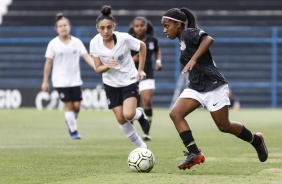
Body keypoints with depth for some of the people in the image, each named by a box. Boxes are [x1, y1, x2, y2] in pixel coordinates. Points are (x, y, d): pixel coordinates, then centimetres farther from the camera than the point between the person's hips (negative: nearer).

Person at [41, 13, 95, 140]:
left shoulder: (77, 42, 0)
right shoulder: (53, 44, -5)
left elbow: (87, 57, -7)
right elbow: (48, 63, -1)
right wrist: (45, 81, 0)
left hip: (75, 80, 2)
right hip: (61, 81, -2)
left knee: (76, 105, 0)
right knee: (68, 105, -6)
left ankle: (71, 123, 29)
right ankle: (73, 131, 4)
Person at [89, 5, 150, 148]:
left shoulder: (124, 38, -23)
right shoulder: (95, 43, -15)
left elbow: (142, 47, -3)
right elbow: (98, 68, -9)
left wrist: (140, 70, -2)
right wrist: (107, 66, -32)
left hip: (129, 80, -3)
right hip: (111, 84, 3)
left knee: (128, 114, -22)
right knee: (120, 119, 2)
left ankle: (140, 115, 17)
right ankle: (142, 147, 21)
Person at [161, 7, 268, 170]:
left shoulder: (188, 33, -13)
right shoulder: (182, 39, 14)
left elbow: (208, 39, -31)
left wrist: (193, 60, -36)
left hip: (213, 85, -9)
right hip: (196, 88, 9)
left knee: (224, 126, 0)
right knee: (175, 114, -11)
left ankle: (256, 140, 24)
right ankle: (194, 153, -13)